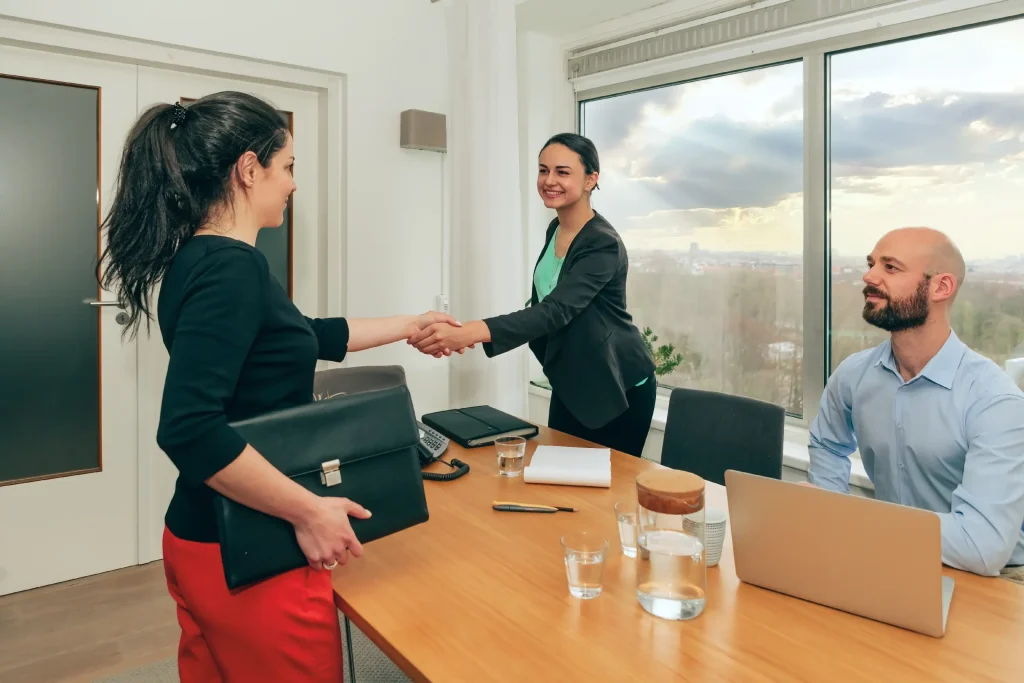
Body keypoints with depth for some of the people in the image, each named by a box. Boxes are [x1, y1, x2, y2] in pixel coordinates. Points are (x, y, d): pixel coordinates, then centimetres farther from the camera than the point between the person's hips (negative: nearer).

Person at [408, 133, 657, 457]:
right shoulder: (555, 229, 1)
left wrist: (467, 333, -49)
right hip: (569, 383, 7)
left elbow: (555, 310, -37)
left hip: (617, 388, -7)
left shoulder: (603, 245, -23)